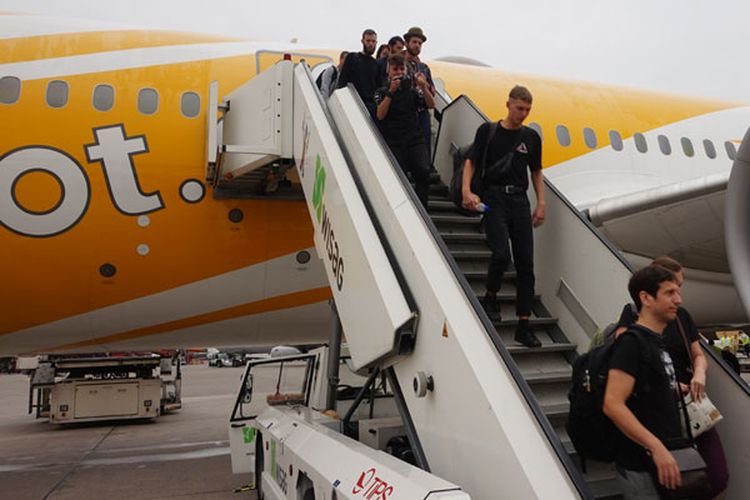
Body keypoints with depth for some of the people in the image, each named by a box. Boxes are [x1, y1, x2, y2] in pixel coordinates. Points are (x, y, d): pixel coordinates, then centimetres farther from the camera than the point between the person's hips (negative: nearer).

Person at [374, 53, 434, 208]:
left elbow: (431, 105, 4)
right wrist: (391, 91, -14)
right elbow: (380, 115, -8)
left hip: (415, 139, 2)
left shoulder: (411, 91, 16)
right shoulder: (382, 92, 9)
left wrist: (424, 87, -13)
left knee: (423, 172, -16)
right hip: (394, 142, -2)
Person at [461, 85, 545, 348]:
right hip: (493, 199, -3)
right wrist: (467, 191, -18)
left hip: (520, 201, 4)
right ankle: (490, 297, 12)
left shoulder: (531, 137, 13)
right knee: (501, 254, -20)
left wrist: (541, 203, 8)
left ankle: (523, 326, 6)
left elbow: (536, 171, 19)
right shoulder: (488, 131, 4)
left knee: (525, 263, -1)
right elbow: (471, 161, -1)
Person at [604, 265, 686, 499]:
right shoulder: (632, 341, -18)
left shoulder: (657, 340, 10)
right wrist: (656, 447, -29)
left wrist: (675, 389, 12)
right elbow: (613, 404, -27)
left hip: (666, 455, 9)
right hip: (642, 465, -9)